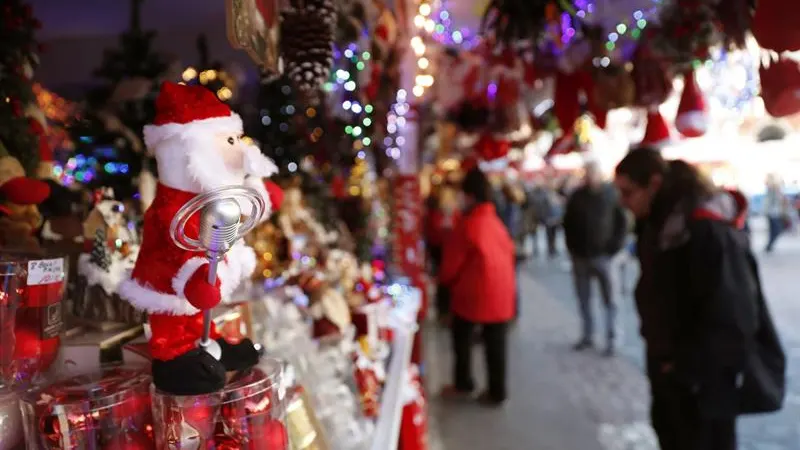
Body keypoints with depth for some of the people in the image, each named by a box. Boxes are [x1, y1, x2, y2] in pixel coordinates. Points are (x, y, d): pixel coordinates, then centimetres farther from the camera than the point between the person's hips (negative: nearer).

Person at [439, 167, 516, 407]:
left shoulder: (468, 224, -15)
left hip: (473, 292, -5)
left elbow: (452, 261, -8)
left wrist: (444, 279, 12)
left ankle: (463, 384, 26)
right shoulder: (496, 221, 4)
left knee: (462, 337, 17)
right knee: (495, 344, 11)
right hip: (501, 292, 5)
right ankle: (497, 392, 19)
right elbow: (509, 252, 13)